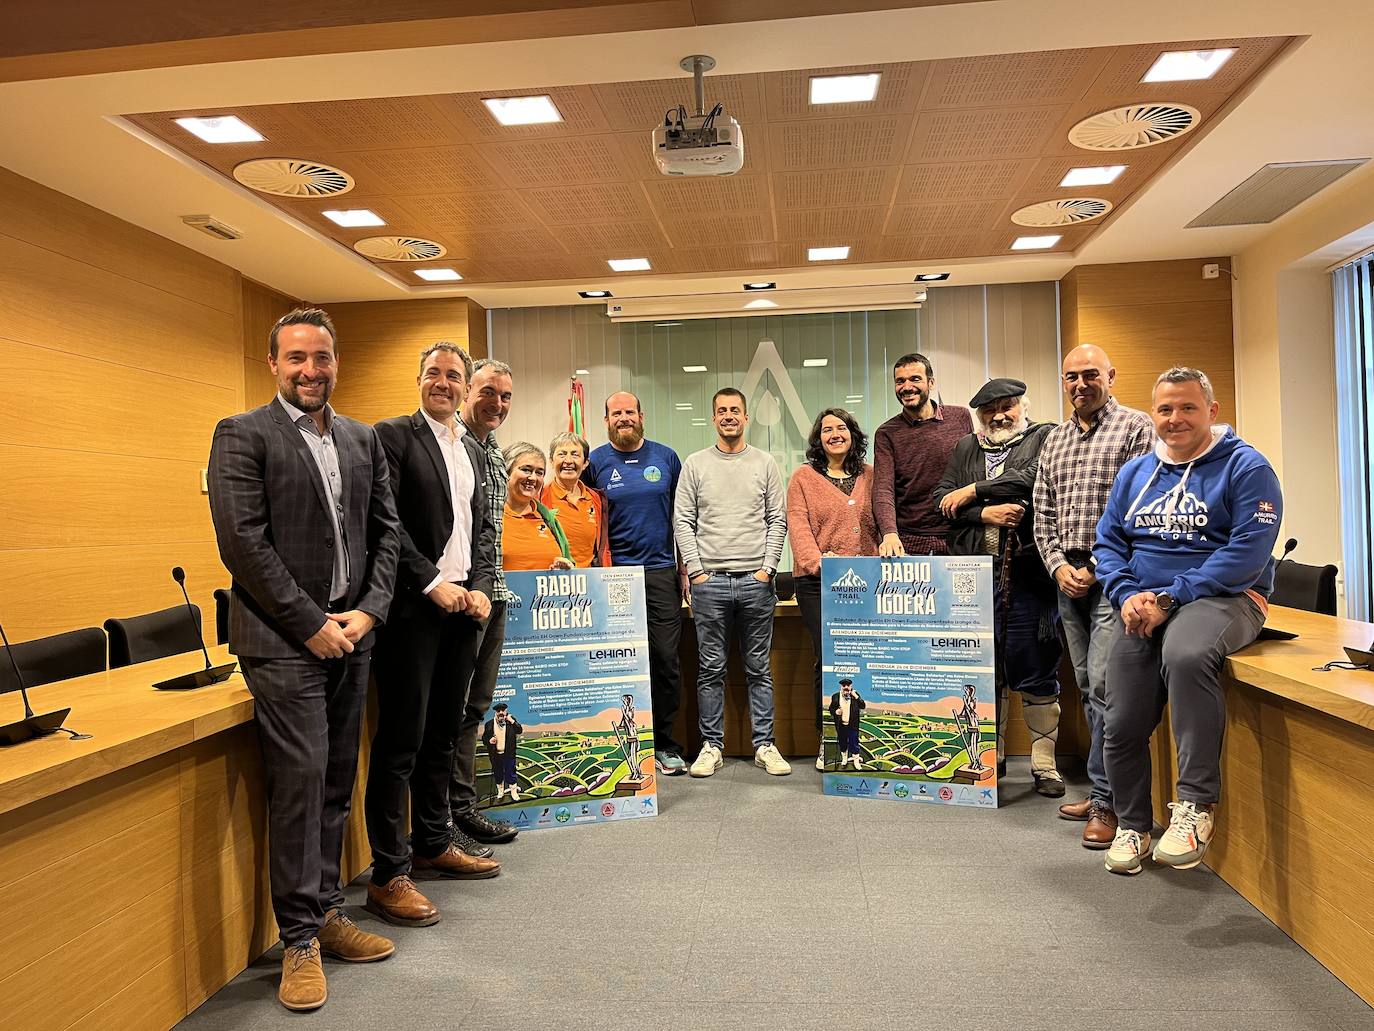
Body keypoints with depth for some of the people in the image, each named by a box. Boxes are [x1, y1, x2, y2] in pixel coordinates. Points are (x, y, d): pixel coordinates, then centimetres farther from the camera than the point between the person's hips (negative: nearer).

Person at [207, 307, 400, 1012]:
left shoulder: (364, 440, 13)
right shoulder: (242, 435, -3)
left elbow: (385, 530, 11)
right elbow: (243, 543, -12)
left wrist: (368, 611, -2)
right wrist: (312, 625, -13)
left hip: (351, 635, 5)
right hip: (284, 641, -5)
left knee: (336, 784, 12)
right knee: (300, 781, -3)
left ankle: (327, 913, 26)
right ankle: (300, 940, 11)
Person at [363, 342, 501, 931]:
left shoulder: (473, 450, 17)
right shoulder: (394, 436, -3)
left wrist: (480, 588, 1)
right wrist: (433, 584, -16)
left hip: (463, 607, 7)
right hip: (413, 608, -6)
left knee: (442, 734, 16)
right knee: (400, 741, -2)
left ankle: (432, 844, 31)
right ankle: (388, 876, 8)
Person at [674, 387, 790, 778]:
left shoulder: (764, 463, 8)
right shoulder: (695, 464, 7)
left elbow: (778, 520, 6)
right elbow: (683, 521, 3)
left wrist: (767, 568, -4)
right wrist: (696, 570, -5)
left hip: (756, 581, 1)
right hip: (709, 581, 0)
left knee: (759, 668, 7)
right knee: (711, 668, 4)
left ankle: (764, 745, 15)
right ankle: (712, 746, 14)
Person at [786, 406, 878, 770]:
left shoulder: (870, 476, 15)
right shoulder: (804, 477, 7)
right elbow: (798, 526, -3)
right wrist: (816, 560, -19)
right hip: (818, 582, -2)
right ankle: (827, 740, 10)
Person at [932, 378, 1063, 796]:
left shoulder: (1044, 438, 9)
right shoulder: (965, 449, 20)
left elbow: (1034, 478, -11)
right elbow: (942, 500, 8)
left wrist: (972, 491, -4)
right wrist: (985, 513, -9)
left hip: (1027, 574, -3)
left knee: (1036, 671, 0)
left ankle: (1044, 765, 13)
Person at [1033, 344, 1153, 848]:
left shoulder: (1136, 427, -1)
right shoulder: (1054, 440, 17)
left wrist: (1096, 568, -13)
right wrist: (1059, 565, 1)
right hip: (1069, 575, 6)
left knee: (1105, 686, -11)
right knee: (1088, 688, 11)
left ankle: (1106, 801, -1)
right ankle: (1104, 789, 21)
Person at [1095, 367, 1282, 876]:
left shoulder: (1245, 467, -2)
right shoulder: (1135, 472, 15)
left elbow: (1248, 551, -14)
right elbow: (1108, 541, 14)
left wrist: (1169, 597, -19)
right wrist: (1127, 595, -6)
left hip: (1222, 598, -5)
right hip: (1141, 607, 5)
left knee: (1187, 654, -39)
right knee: (1122, 723, -1)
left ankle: (1196, 802, -27)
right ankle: (1132, 824, 25)